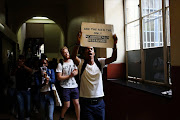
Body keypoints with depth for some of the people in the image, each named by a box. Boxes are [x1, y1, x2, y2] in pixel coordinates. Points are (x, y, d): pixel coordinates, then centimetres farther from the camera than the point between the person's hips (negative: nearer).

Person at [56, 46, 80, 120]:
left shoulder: (73, 61, 8)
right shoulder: (60, 65, -6)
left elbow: (76, 71, 15)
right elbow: (59, 77, -9)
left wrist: (75, 72, -10)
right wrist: (69, 76, -17)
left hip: (74, 86, 4)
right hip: (65, 87, -4)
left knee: (77, 103, 3)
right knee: (67, 105, 1)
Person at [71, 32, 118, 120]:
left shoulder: (99, 62, 4)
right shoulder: (81, 63, -3)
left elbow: (113, 58, -8)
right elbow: (73, 57, -23)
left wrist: (114, 45, -24)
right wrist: (78, 43, -37)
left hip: (99, 102, 3)